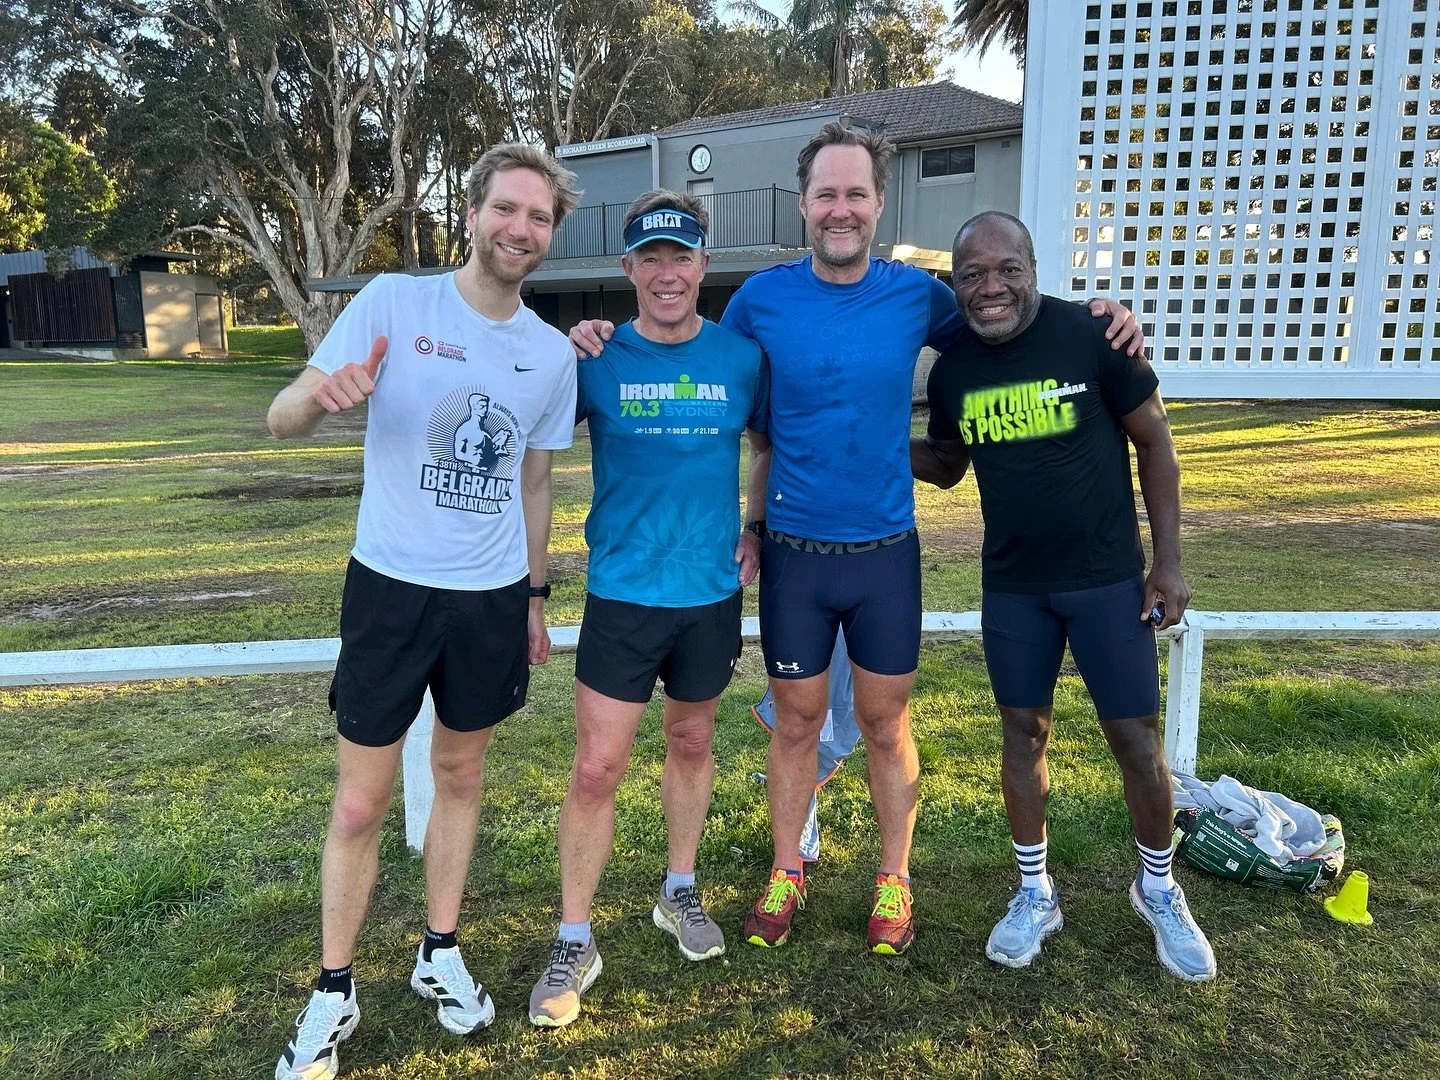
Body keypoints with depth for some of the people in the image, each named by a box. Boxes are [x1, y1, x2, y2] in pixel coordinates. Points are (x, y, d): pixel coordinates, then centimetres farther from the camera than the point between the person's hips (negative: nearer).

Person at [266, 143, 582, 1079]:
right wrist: (321, 393, -34)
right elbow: (283, 419, -11)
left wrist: (535, 597, 13)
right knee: (361, 803, 4)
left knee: (461, 776, 16)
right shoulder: (395, 302, -8)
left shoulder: (553, 353, 3)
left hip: (493, 599, 3)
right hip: (392, 588, -3)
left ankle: (441, 954, 35)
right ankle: (334, 993, 24)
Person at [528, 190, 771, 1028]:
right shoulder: (597, 359, -7)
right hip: (622, 591, -2)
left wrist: (757, 528, 4)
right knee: (598, 768, -1)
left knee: (693, 742, 19)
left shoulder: (742, 357, -2)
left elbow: (771, 445, 13)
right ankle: (575, 941, 18)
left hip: (712, 590, 2)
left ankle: (681, 892, 40)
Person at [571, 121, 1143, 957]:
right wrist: (609, 344, -7)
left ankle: (894, 881, 31)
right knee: (797, 721, 12)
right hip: (793, 550, 0)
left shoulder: (915, 293, -2)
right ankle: (786, 874, 32)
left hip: (885, 549, 0)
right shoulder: (763, 296, -4)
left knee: (886, 723, 11)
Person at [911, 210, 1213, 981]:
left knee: (1137, 739, 4)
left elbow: (1153, 442, -5)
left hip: (1108, 577, -2)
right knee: (1023, 734, 11)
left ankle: (1159, 890, 29)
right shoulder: (950, 370, -3)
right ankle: (1034, 895, 29)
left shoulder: (1093, 337, -14)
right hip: (1012, 585, 3)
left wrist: (1167, 561, -6)